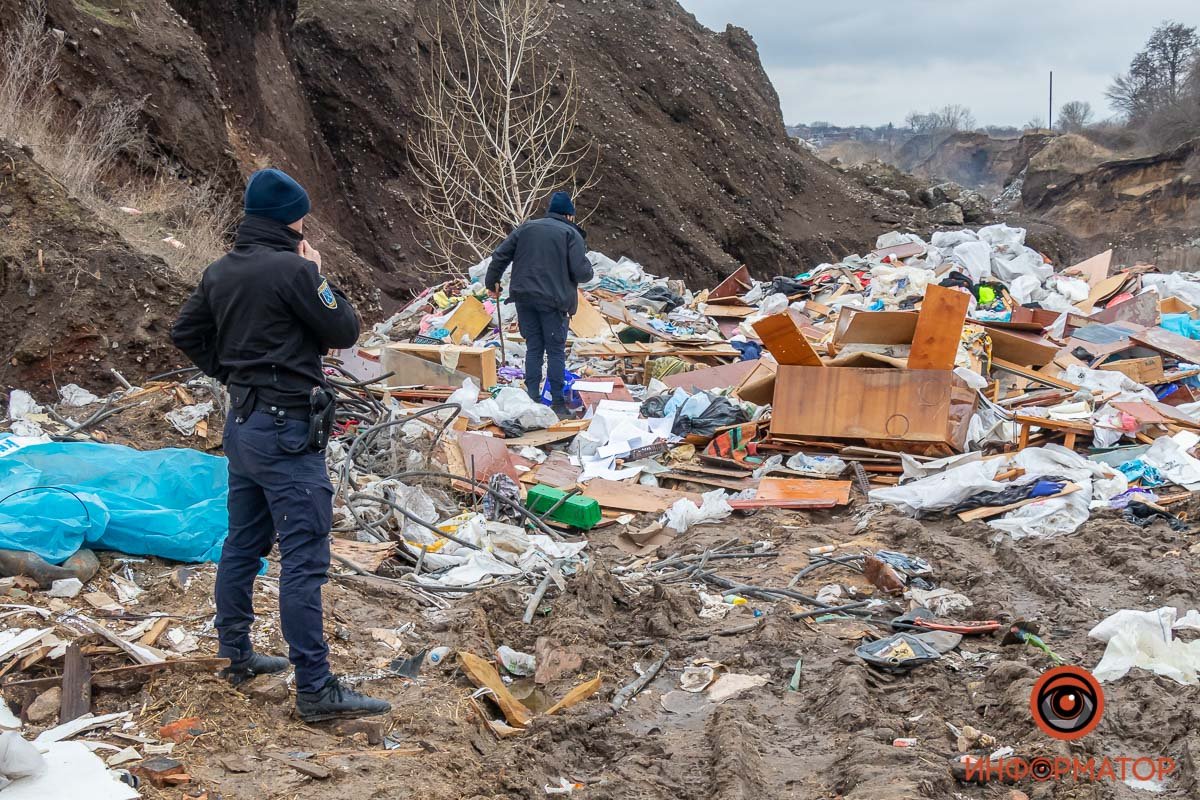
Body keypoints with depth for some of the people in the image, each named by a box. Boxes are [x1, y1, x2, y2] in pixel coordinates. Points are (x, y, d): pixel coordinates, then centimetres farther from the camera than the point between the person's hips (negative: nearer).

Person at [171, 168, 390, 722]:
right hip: (287, 431, -9)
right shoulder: (292, 270, -18)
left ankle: (236, 656, 30)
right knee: (304, 559, -6)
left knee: (243, 544, 18)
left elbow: (186, 334, 15)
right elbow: (344, 332, -10)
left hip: (242, 422, 9)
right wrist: (317, 275, 0)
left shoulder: (221, 271, 7)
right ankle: (316, 690, -3)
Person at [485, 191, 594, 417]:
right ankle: (558, 403, 4)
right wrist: (587, 267, 13)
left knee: (533, 348, 11)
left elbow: (500, 255, 12)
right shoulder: (570, 234, -3)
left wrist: (492, 282, 25)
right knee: (556, 351, 3)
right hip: (554, 300, -4)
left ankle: (532, 398, 10)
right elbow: (582, 273, -11)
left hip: (524, 298, 4)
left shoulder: (526, 228, 11)